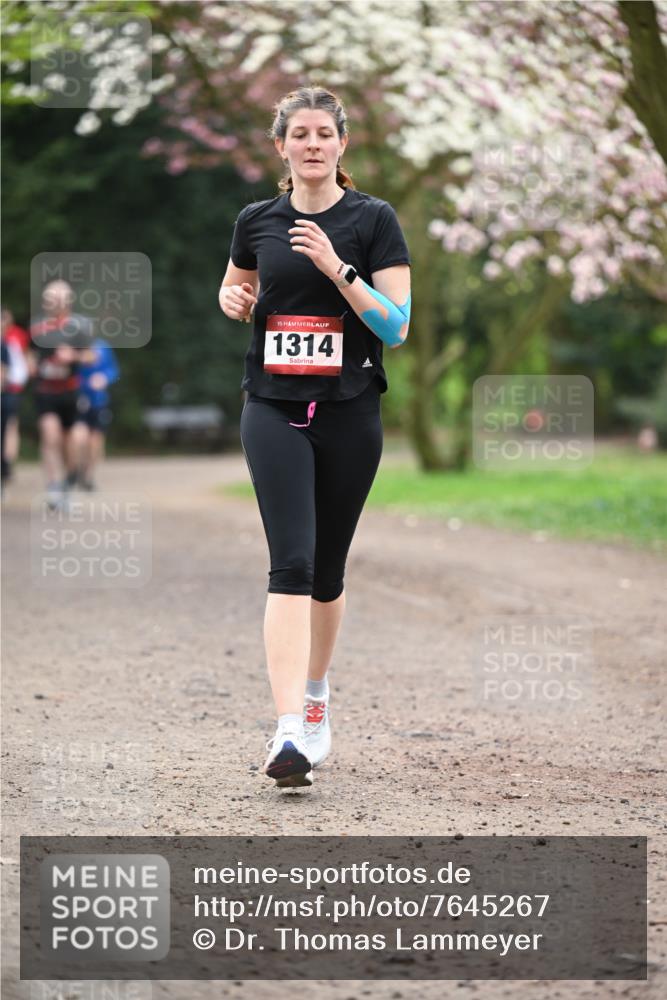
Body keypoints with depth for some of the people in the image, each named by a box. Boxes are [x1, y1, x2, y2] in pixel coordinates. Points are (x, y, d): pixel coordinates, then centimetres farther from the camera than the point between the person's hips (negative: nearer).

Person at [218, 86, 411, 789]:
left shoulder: (373, 220, -1)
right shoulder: (257, 221, 6)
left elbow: (397, 327, -7)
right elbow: (235, 291, 25)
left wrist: (338, 268, -18)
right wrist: (233, 301, 2)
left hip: (350, 413, 0)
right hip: (274, 410, 0)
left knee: (327, 568, 12)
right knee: (291, 563, -15)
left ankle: (315, 695, 36)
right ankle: (290, 733, -23)